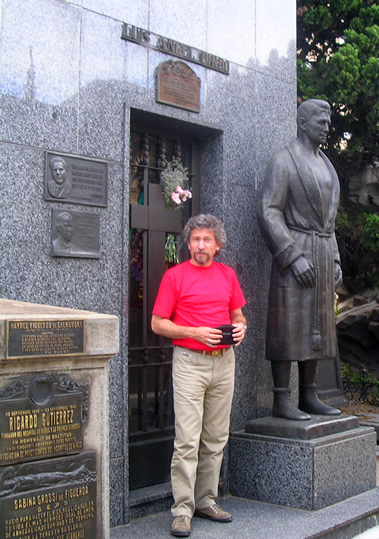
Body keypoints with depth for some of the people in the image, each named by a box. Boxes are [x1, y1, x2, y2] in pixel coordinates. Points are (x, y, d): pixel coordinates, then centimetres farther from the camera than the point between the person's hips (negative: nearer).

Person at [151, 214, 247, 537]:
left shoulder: (228, 275, 12)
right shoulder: (175, 276, -2)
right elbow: (158, 323, -4)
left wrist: (240, 327, -1)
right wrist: (195, 332, -15)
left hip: (224, 362, 5)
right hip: (190, 362, -5)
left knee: (217, 438, 10)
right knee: (187, 440, -7)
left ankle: (207, 501, 22)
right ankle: (183, 510, 1)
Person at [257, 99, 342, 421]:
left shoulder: (326, 165, 20)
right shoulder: (284, 162, -4)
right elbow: (268, 213, -12)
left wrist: (335, 259, 15)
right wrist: (294, 256, -19)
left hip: (323, 253, 8)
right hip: (294, 252, -8)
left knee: (318, 327, 8)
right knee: (289, 327, -8)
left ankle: (309, 396, 16)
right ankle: (282, 401, -4)